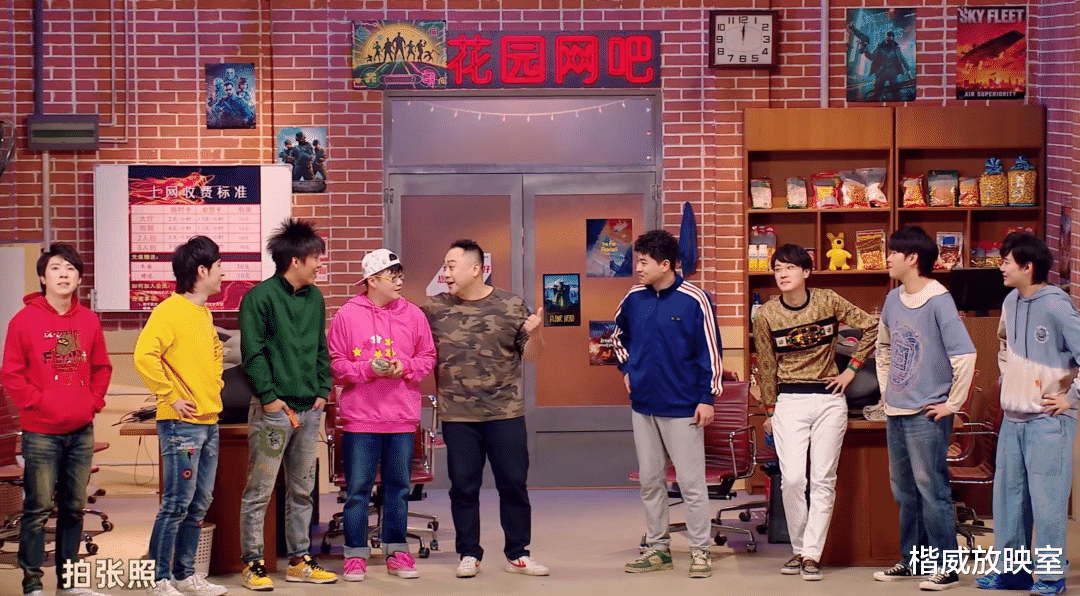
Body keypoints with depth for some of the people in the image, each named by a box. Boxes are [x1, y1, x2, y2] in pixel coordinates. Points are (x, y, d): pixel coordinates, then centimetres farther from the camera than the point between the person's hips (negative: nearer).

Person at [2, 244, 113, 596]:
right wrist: (38, 403, -11)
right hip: (40, 432, -4)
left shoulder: (89, 320, 7)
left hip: (81, 431, 5)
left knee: (74, 508, 11)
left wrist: (94, 402, 4)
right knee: (38, 509, -2)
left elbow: (101, 368, 16)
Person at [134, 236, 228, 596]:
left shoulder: (204, 314, 14)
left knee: (199, 504, 12)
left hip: (209, 422, 9)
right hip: (181, 423, -9)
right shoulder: (169, 311, -12)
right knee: (176, 504, -6)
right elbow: (144, 356, -24)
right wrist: (172, 397, -18)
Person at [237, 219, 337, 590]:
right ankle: (253, 563, 7)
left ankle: (299, 561, 21)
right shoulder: (261, 297, -9)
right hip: (273, 410, -7)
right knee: (259, 492, -1)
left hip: (309, 410, 7)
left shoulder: (315, 298, 11)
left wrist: (322, 391, 7)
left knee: (302, 490, 13)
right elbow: (253, 353, -12)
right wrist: (269, 397, -15)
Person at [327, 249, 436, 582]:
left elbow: (427, 358, 9)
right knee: (357, 488, 2)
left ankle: (396, 552, 21)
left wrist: (405, 367, -10)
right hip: (360, 417, -3)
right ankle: (356, 555, 12)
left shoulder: (413, 315, 5)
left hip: (402, 417, 3)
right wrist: (368, 368, -16)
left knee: (398, 487, 10)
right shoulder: (347, 316, -3)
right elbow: (335, 364, -2)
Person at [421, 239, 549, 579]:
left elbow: (531, 354, 3)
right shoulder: (435, 309, 1)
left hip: (506, 413, 0)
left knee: (514, 483, 5)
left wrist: (535, 332, -16)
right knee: (463, 486, 6)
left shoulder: (511, 306, -1)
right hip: (457, 416, 1)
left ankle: (517, 554, 17)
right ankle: (469, 554, 18)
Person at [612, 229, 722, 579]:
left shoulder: (694, 300, -12)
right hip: (643, 405, 6)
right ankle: (658, 549, 22)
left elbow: (710, 351, -10)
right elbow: (619, 334, 24)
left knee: (691, 482, 0)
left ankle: (700, 551, 9)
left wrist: (707, 397, -12)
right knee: (650, 482, 12)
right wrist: (626, 368, 11)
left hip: (682, 407, -6)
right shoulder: (634, 298, 4)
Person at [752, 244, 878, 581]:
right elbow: (766, 367, 6)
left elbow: (872, 327, 2)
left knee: (823, 480, -1)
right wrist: (769, 411, 10)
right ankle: (799, 549, 9)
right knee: (792, 479, -8)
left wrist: (852, 369, -1)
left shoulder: (828, 302, -4)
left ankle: (812, 555, 3)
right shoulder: (766, 316, -3)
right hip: (789, 402, 0)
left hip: (829, 400, 0)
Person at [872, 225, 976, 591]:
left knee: (931, 490, -3)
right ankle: (913, 560, 26)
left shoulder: (938, 301, -15)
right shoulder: (893, 299, 8)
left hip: (927, 414, -8)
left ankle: (945, 567, 5)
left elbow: (965, 355, -19)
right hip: (896, 412, 8)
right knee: (904, 491, 15)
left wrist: (952, 404, -15)